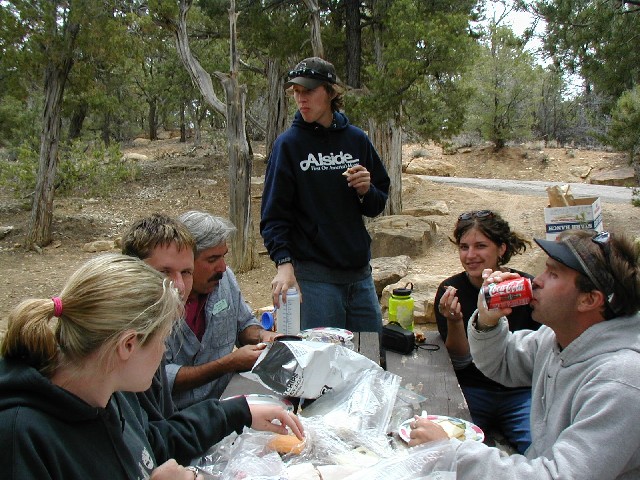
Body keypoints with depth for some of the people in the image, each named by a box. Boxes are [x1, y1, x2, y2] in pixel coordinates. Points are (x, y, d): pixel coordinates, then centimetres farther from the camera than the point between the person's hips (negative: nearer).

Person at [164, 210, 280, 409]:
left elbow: (245, 324, 18)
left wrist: (261, 335, -4)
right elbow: (160, 378, -21)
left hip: (222, 402, 6)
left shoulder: (224, 278, 1)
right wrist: (229, 364, -22)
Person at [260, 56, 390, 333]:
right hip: (313, 276, -4)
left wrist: (365, 191, -9)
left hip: (360, 273, 4)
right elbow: (274, 214, -9)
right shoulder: (288, 144, -4)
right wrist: (284, 263, -23)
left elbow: (377, 205, 13)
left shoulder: (357, 140, 7)